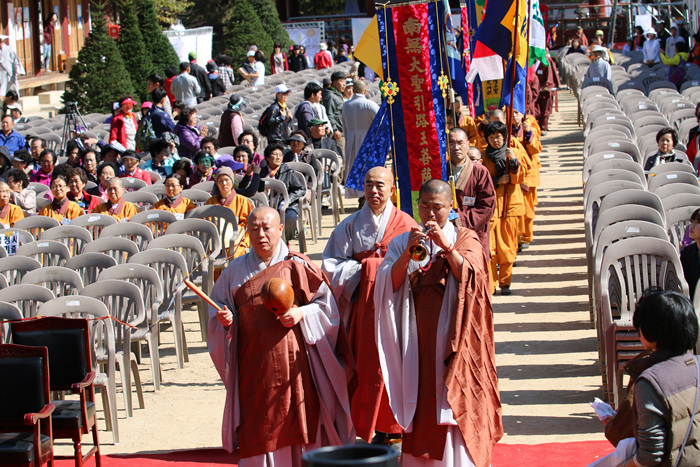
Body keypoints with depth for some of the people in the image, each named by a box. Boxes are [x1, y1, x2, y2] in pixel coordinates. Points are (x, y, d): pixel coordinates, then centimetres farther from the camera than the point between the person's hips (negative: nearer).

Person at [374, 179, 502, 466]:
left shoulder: (465, 239, 7)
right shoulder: (402, 242, 10)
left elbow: (471, 278, -9)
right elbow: (389, 285, -3)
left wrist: (446, 246, -19)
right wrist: (408, 252, -17)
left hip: (453, 339, -2)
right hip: (417, 341, 2)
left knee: (454, 406, -6)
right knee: (421, 405, 1)